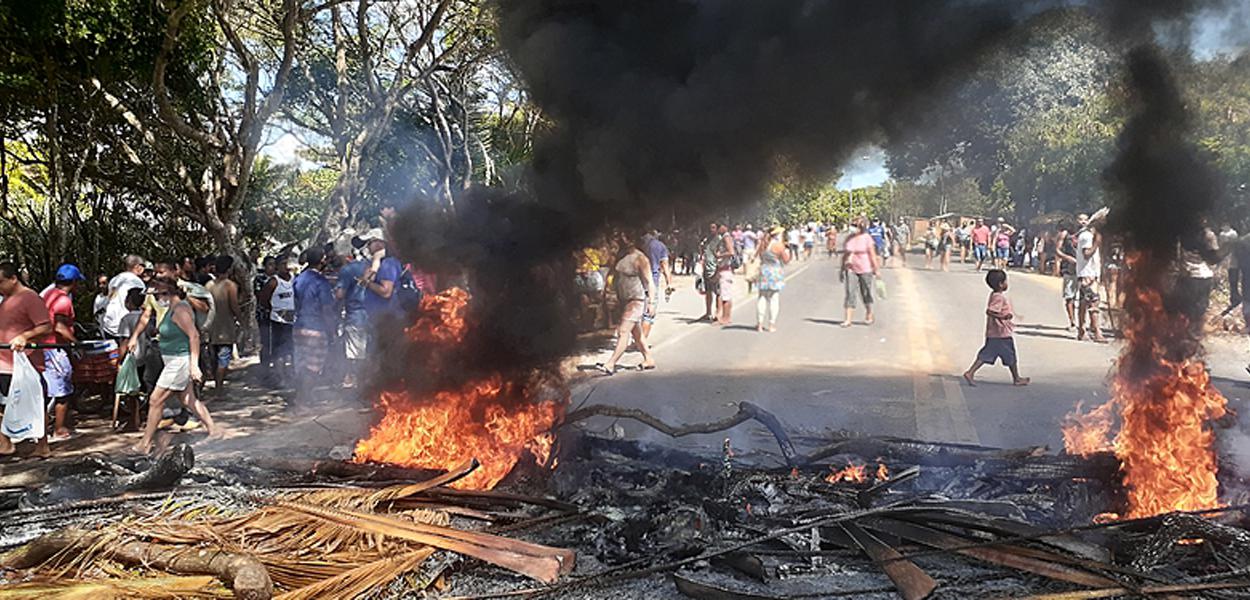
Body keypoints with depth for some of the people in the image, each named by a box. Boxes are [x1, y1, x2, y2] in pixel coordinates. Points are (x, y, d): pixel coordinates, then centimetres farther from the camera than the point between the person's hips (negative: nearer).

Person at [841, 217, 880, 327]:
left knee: (866, 293, 10)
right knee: (850, 293, -5)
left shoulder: (867, 238, -6)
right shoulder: (849, 238, 5)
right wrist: (842, 270, 11)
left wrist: (876, 270, -8)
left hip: (865, 270, -3)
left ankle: (869, 315, 32)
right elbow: (844, 255, 11)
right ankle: (848, 320, -7)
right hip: (851, 269, 3)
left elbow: (872, 254, -6)